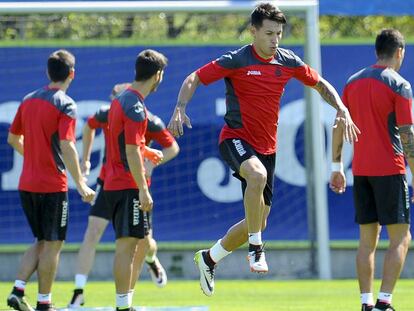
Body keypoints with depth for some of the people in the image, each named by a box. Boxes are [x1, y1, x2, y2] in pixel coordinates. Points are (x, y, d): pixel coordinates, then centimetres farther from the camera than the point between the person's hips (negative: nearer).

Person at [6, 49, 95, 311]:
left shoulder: (28, 100, 8)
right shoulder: (65, 105, -12)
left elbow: (13, 138, 17)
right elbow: (67, 147, -20)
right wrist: (80, 184, -18)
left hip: (27, 184, 7)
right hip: (53, 186, -6)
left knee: (42, 242, 17)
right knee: (53, 244, 3)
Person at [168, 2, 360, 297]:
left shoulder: (288, 61, 1)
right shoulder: (237, 61, -12)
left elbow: (320, 84, 15)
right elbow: (194, 79, -10)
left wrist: (342, 110, -1)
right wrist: (180, 109, -27)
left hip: (266, 147, 6)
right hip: (236, 138, -5)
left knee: (258, 223, 7)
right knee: (257, 174, -40)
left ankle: (209, 258, 31)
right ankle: (256, 248, -27)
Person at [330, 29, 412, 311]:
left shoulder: (354, 82, 10)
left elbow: (339, 127, 11)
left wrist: (337, 167, 18)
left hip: (361, 170, 6)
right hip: (389, 170, -6)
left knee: (368, 240, 10)